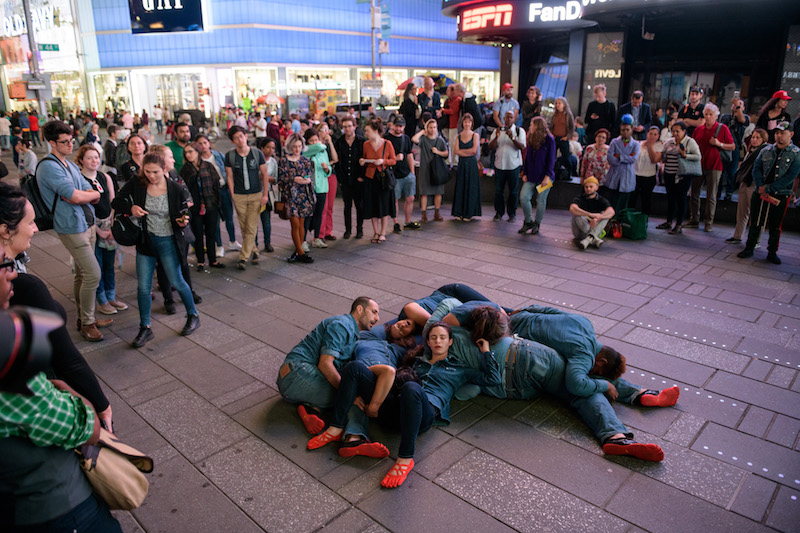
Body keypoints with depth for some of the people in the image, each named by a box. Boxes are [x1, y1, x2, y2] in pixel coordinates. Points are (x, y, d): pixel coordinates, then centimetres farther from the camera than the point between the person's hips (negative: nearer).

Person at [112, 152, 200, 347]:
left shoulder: (176, 189, -11)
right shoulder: (136, 185, -7)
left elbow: (184, 214, 1)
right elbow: (116, 202, 3)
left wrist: (183, 222, -21)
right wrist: (131, 208, -17)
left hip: (168, 241, -2)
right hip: (145, 241, 2)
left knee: (176, 282, 5)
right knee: (143, 287, 3)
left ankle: (193, 316, 28)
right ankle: (145, 328, 18)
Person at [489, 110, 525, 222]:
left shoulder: (519, 131, 1)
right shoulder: (497, 130, 8)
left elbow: (522, 147, -12)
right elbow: (491, 147, 0)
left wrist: (512, 138, -26)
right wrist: (496, 137, -17)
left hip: (514, 165, -2)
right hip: (499, 165, 2)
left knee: (513, 191, 3)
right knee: (498, 190, 6)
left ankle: (512, 213, 15)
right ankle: (499, 212, 19)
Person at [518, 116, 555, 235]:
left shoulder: (549, 140, -6)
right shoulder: (531, 139, 10)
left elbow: (551, 160, -8)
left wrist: (547, 176, -13)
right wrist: (524, 173, 8)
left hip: (544, 177, -4)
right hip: (531, 177, 5)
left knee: (541, 201, 2)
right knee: (523, 197, -8)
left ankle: (537, 224, 18)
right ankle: (528, 222, 9)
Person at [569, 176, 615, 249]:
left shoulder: (601, 200, 0)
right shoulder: (579, 199, -6)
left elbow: (611, 212, -21)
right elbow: (572, 209, -30)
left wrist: (597, 218, -39)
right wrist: (590, 215, -39)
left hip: (595, 229, 2)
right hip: (580, 231, -2)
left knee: (605, 213, -20)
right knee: (577, 214, -27)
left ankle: (589, 238, -39)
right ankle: (595, 239, -32)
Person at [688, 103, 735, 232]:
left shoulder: (723, 128, 1)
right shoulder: (698, 129, 11)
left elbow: (733, 146, 2)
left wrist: (719, 144, -14)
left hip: (714, 166, -4)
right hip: (698, 165, 4)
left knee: (711, 196, -1)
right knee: (694, 193, 4)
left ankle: (709, 222, 5)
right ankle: (694, 220, 14)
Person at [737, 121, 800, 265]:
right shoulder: (766, 150, 7)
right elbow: (756, 168, 3)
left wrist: (769, 188, -16)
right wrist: (760, 186, -12)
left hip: (780, 196, -2)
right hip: (760, 193, 2)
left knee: (775, 226, 6)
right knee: (755, 222, 6)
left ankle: (772, 253, 17)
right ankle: (749, 249, 16)